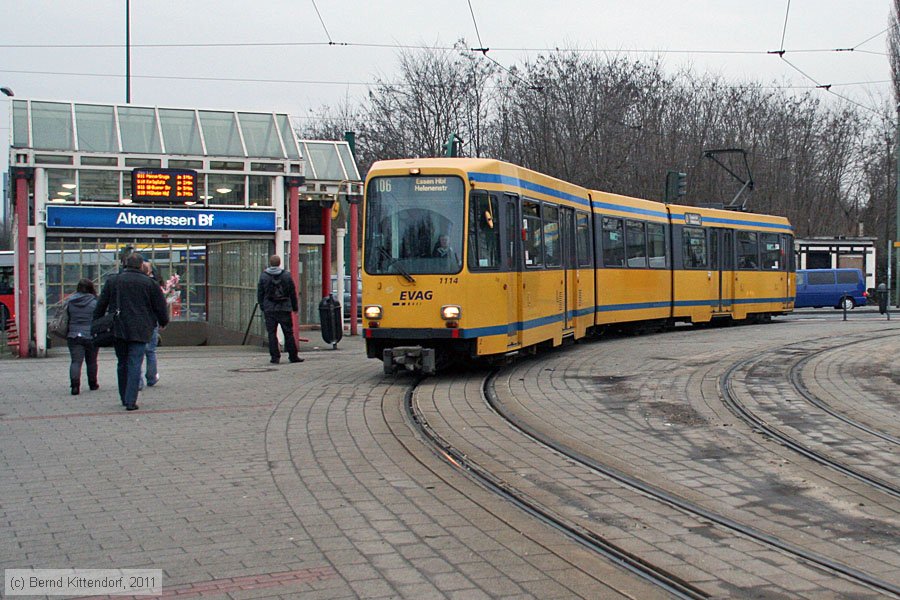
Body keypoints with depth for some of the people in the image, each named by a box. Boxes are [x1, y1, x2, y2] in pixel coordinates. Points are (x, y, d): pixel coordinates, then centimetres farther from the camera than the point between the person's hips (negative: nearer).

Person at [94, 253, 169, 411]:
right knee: (135, 365, -4)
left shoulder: (112, 281, 6)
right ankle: (130, 401, -12)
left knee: (122, 364, 16)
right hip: (139, 331, -3)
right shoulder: (148, 282, -1)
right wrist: (163, 322, 22)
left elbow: (101, 305, 9)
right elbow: (160, 305, 5)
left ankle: (124, 398, 24)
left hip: (118, 330, 3)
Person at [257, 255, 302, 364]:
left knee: (272, 334, 3)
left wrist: (262, 307, 14)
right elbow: (293, 293, 5)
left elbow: (260, 293, 4)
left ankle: (275, 357, -1)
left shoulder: (263, 276, 0)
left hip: (269, 309, 0)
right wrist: (294, 307, 14)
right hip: (284, 309, 0)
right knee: (288, 333, 6)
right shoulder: (286, 275, 1)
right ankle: (293, 356, 8)